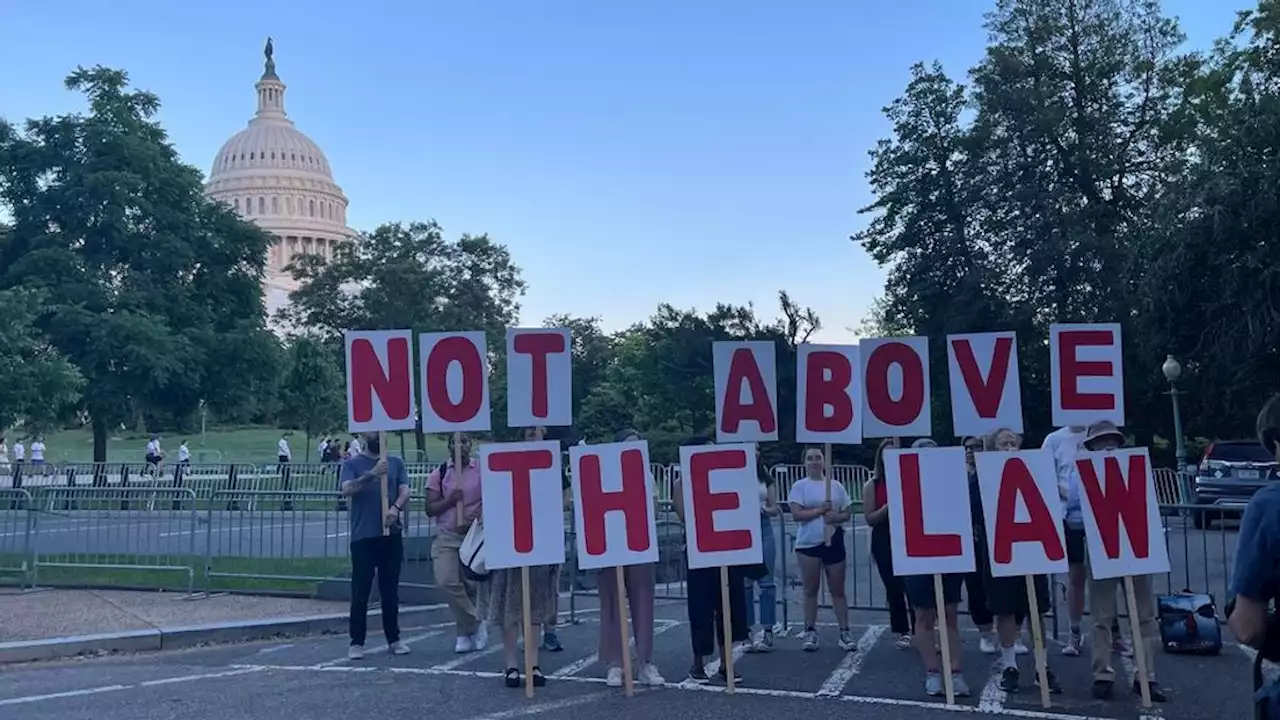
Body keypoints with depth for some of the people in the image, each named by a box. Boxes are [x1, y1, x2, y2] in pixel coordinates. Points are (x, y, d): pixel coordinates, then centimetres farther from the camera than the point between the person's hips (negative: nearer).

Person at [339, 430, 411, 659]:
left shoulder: (395, 463, 10)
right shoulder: (352, 464, 4)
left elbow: (405, 491, 0)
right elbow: (347, 489, -13)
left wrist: (396, 507, -21)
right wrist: (372, 474, -28)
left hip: (391, 535, 2)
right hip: (363, 536, -2)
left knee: (390, 589, 9)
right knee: (360, 591, 0)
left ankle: (394, 638, 16)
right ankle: (356, 642, 5)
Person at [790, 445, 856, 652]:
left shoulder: (836, 486, 6)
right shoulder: (800, 486, -2)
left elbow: (846, 514, 8)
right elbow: (796, 514, -11)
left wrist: (836, 517, -13)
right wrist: (820, 510, -18)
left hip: (833, 541, 2)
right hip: (808, 543, -2)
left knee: (838, 590, 5)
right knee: (811, 590, 5)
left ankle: (845, 632, 9)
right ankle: (810, 632, 11)